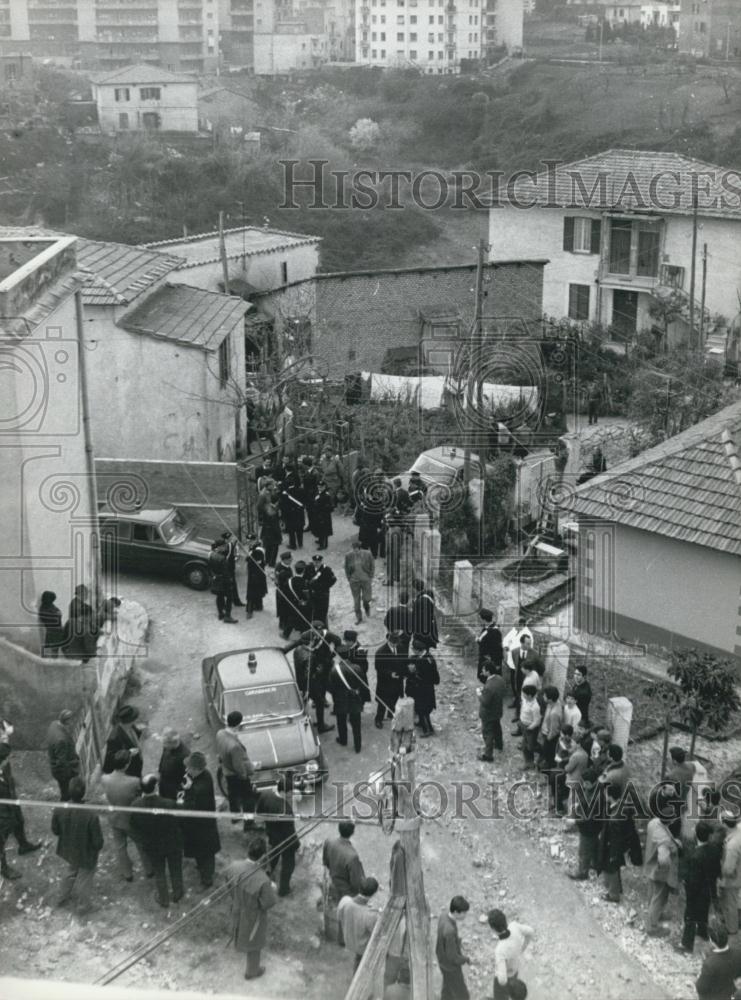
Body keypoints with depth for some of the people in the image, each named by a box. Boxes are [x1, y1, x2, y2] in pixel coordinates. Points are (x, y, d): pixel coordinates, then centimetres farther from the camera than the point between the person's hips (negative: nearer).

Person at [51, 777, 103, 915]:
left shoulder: (59, 810, -27)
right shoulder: (91, 815, -37)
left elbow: (55, 831, -8)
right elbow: (98, 841, -25)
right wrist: (98, 847, -2)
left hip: (67, 850, 4)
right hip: (86, 854, -4)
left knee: (72, 870, 35)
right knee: (85, 878, 25)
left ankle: (63, 897, 54)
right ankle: (83, 905, 47)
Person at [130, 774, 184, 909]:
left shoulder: (135, 806, -28)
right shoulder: (170, 805, -37)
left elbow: (134, 828, -11)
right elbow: (178, 824, -21)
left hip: (151, 847, 1)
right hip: (173, 845, -1)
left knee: (159, 873, 27)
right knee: (175, 871, 27)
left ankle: (164, 899, 47)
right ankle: (177, 895, 50)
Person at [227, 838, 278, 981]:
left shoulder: (234, 866, -25)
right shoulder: (262, 880, -41)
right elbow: (269, 903, -26)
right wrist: (272, 889, -9)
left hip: (237, 909, 4)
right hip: (252, 917, -4)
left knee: (242, 934, 38)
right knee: (254, 944, 24)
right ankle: (252, 971, 48)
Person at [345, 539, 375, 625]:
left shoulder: (367, 554, -13)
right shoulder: (348, 556, -10)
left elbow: (372, 566, 0)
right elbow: (346, 568, 4)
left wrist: (370, 577, -2)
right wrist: (349, 579, 1)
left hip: (366, 580, -1)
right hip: (354, 581, 1)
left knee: (366, 598, 1)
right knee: (356, 600, 7)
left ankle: (367, 608, 38)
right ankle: (358, 617, 24)